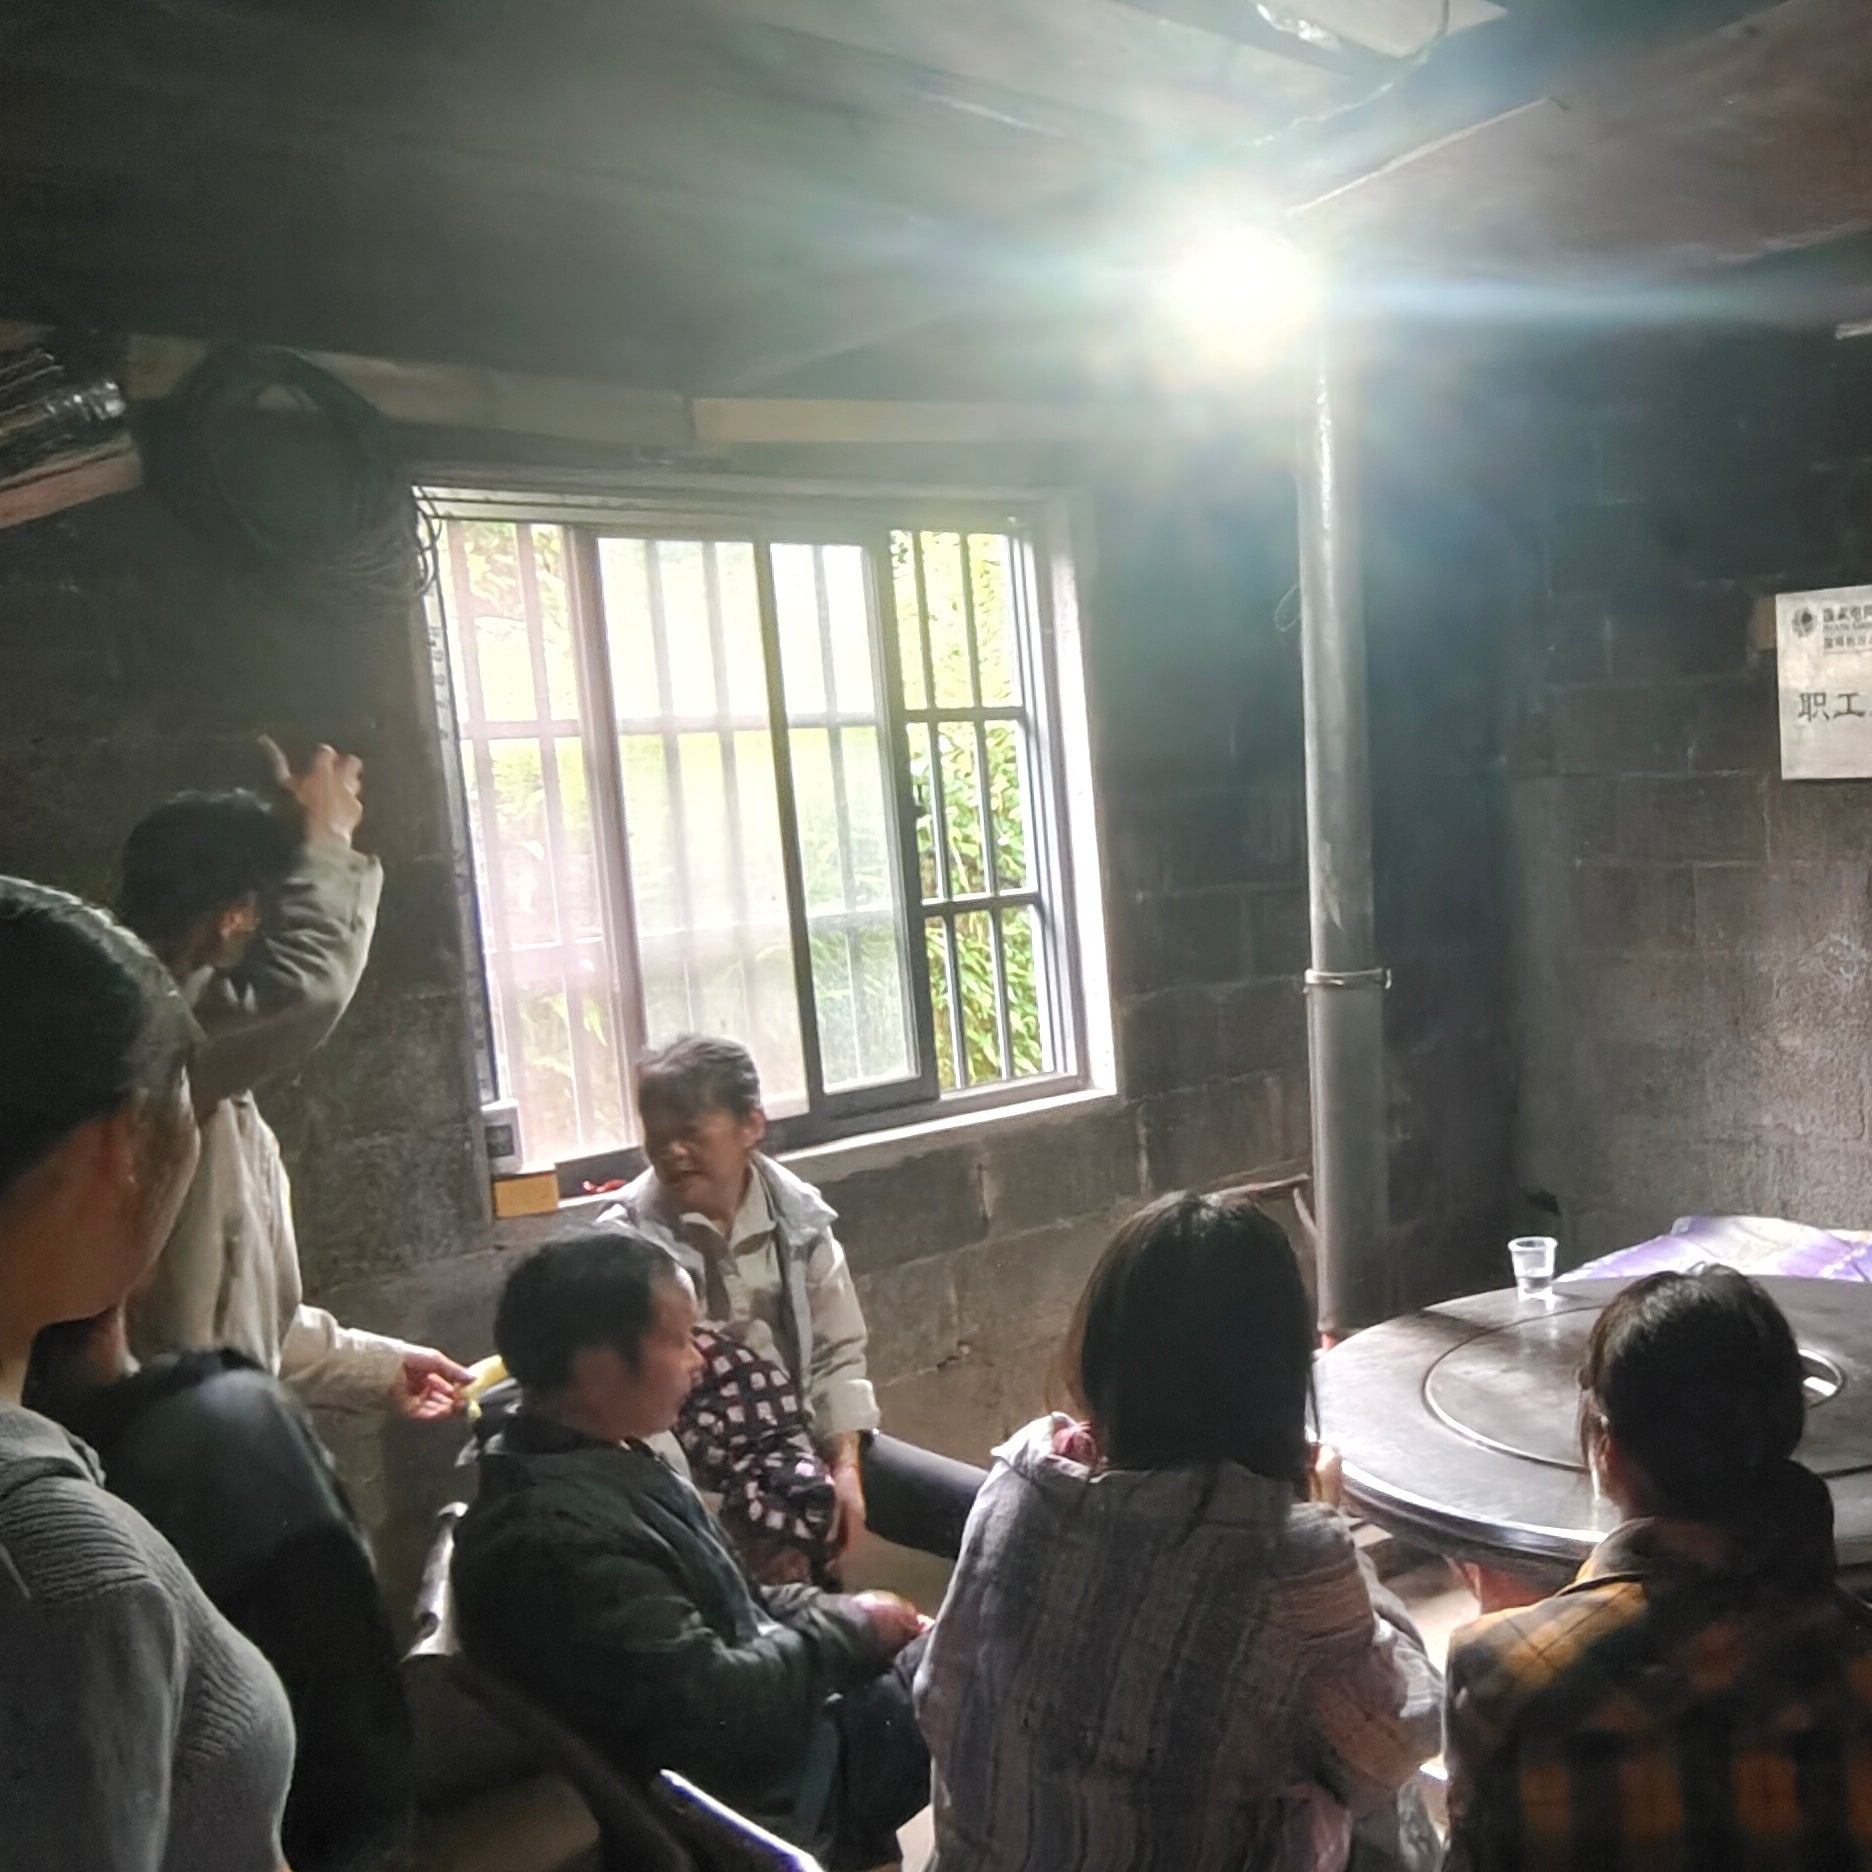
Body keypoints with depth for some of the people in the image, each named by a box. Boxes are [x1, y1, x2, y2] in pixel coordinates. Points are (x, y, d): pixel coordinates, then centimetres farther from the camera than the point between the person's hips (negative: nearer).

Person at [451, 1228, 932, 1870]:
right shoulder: (555, 1533, -29)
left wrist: (836, 1616, -1)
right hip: (753, 1800, -9)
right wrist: (848, 1631, -15)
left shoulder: (605, 1461, 2)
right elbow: (712, 1711, -29)